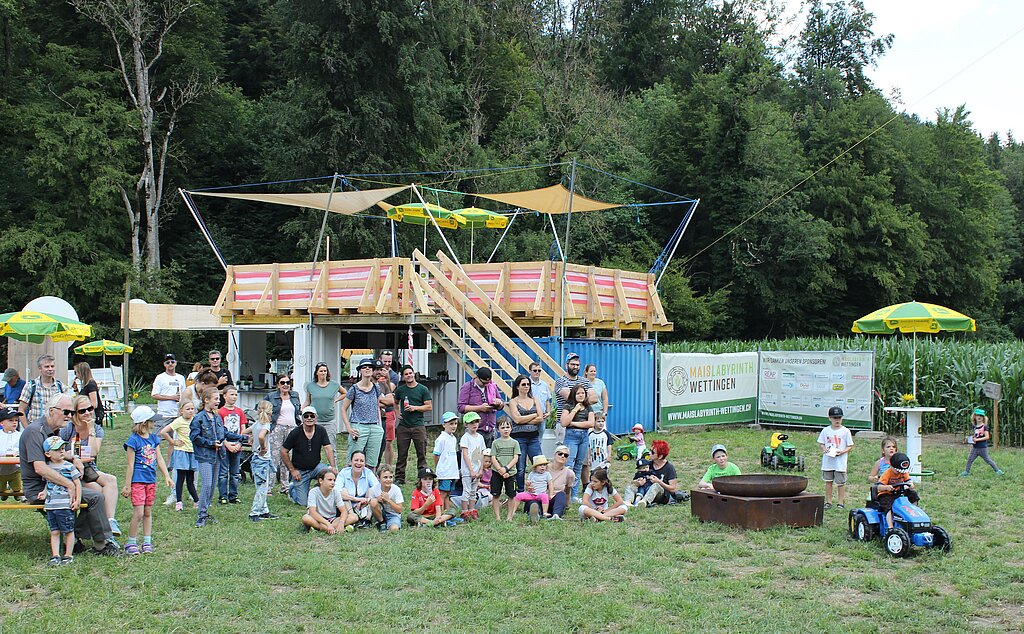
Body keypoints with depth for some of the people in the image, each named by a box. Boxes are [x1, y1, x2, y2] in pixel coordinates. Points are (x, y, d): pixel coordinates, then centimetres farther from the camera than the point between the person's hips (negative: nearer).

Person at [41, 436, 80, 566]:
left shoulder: (69, 466, -3)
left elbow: (77, 483, 0)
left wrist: (78, 500, -5)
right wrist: (45, 493, 6)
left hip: (65, 506, -4)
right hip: (50, 506, 4)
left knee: (68, 531, 3)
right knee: (54, 532, 7)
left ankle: (68, 556, 12)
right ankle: (55, 556, 11)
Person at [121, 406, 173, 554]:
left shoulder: (153, 438, 10)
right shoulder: (133, 440, -10)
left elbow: (159, 458, 13)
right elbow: (130, 464, -9)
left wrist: (166, 476, 9)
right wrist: (127, 485, -7)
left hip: (151, 480, 6)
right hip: (137, 480, -6)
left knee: (148, 512, 11)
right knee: (138, 513, -9)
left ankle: (147, 542, 18)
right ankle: (131, 543, 4)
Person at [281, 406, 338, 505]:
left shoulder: (321, 431, -3)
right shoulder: (295, 433, -11)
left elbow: (328, 448, -8)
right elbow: (283, 452, -6)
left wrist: (333, 466, -22)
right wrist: (292, 470, -8)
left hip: (316, 466, 2)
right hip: (300, 471, -2)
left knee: (332, 472, -28)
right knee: (303, 502, -6)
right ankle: (293, 489, 27)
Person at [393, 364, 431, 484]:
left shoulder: (423, 389, 2)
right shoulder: (400, 390, 11)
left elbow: (429, 407, -1)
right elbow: (395, 403, 29)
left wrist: (415, 408, -11)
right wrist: (397, 413, 12)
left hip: (418, 425, -2)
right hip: (403, 426, 2)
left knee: (421, 454, -1)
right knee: (402, 454, 5)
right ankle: (399, 478, 12)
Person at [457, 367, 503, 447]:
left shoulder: (492, 386, 13)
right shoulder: (467, 388, -2)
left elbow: (501, 406, 22)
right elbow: (461, 407, -10)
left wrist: (499, 402, -3)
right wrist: (480, 408, -16)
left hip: (491, 431, 5)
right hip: (475, 431, -5)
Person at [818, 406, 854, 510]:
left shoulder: (845, 431, -3)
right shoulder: (826, 431, 4)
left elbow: (850, 446, 0)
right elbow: (820, 443, 11)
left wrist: (842, 452, -16)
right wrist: (824, 449, -9)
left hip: (840, 461, -3)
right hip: (827, 461, 3)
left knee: (841, 482, 2)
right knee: (828, 481, 10)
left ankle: (841, 502, 11)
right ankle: (828, 502, 19)